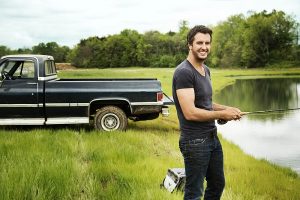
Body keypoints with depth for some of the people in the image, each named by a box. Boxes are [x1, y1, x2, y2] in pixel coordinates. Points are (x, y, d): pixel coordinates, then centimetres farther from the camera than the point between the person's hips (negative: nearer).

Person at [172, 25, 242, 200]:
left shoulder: (206, 70, 11)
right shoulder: (183, 72, -18)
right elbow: (190, 112, -25)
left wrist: (227, 108, 5)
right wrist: (222, 114, -16)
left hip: (213, 137, 9)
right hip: (195, 141, -9)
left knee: (218, 185, 22)